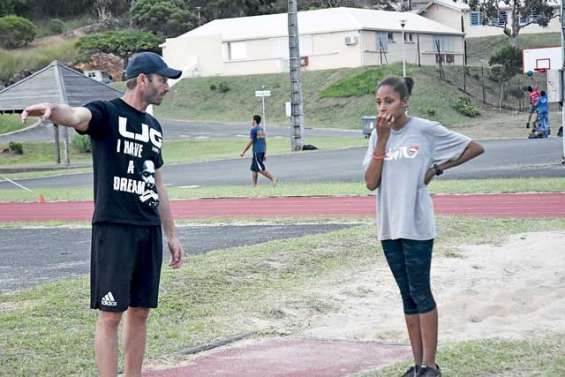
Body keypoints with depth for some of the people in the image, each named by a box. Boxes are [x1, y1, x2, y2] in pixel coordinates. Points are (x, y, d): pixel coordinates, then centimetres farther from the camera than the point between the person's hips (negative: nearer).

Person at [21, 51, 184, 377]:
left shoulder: (154, 127, 18)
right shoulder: (106, 113, -4)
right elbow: (76, 116, -28)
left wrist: (171, 235, 20)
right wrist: (53, 109, -52)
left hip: (150, 230, 7)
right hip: (114, 228, -7)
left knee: (140, 311, 10)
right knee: (111, 314, -6)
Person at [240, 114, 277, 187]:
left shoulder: (253, 130, -10)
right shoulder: (262, 129, 15)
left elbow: (250, 142, -12)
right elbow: (265, 142, 16)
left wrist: (243, 152, -5)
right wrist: (265, 154, 20)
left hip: (257, 152, -8)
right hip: (262, 151, 8)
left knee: (261, 169, -9)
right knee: (253, 169, 11)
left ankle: (273, 178, -19)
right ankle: (254, 186, 10)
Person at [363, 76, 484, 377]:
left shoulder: (425, 130, -9)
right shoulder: (378, 135, 5)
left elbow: (475, 148, -3)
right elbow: (371, 183, -6)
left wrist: (438, 168, -4)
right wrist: (382, 140, -11)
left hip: (416, 227, -5)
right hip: (388, 227, 6)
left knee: (420, 293, -3)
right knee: (407, 296, 11)